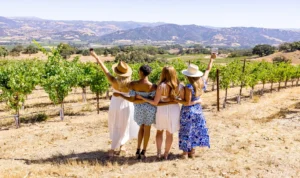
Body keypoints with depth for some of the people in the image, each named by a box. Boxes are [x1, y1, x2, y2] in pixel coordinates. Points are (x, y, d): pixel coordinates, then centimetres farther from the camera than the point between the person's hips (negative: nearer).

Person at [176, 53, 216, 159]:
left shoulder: (189, 87, -25)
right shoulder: (202, 82, -8)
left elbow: (187, 103, -23)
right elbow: (208, 70, 7)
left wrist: (175, 100, -19)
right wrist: (212, 59, 19)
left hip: (188, 111, -6)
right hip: (197, 109, 6)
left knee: (186, 131, 8)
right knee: (195, 130, 19)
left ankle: (185, 153, 18)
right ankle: (192, 152, 28)